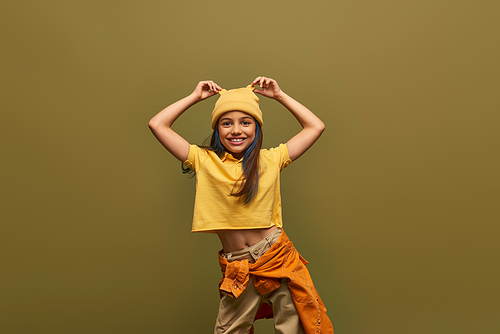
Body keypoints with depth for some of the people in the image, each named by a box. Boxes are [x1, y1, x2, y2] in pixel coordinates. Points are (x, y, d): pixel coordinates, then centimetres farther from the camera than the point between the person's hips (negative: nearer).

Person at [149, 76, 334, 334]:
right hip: (236, 271, 1)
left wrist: (279, 95, 6)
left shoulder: (270, 159, 1)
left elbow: (315, 126, 5)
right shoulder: (204, 161, 1)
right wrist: (195, 96, 6)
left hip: (278, 257, 0)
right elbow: (157, 125, -1)